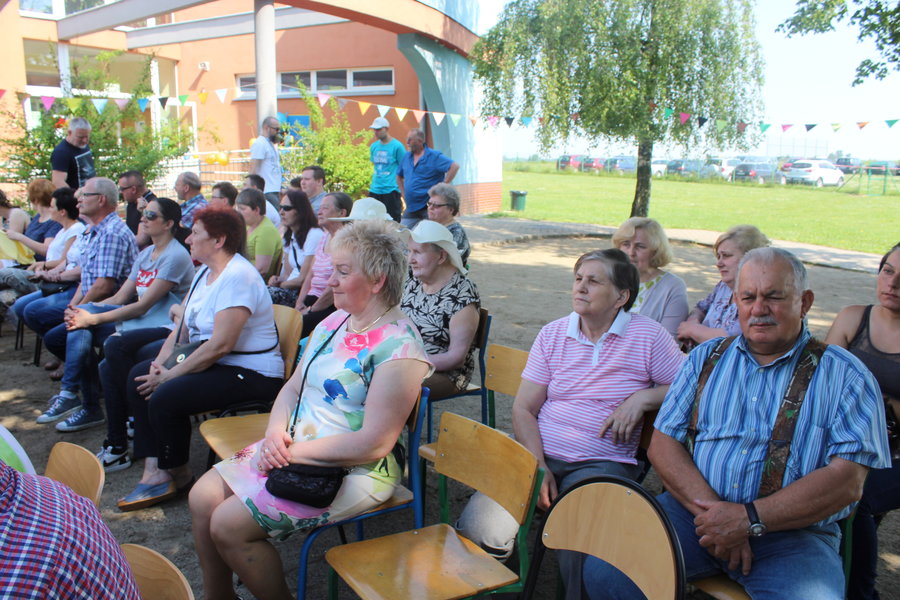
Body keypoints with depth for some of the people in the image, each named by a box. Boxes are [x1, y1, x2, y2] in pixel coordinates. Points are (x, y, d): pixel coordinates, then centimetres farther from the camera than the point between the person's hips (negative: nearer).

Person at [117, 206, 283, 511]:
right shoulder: (205, 273, 13)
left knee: (165, 397, -24)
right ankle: (155, 469, 0)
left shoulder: (238, 277, -20)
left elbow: (221, 345, -26)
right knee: (138, 377, 2)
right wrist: (161, 361, -3)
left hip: (251, 373, -11)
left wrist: (170, 375, -19)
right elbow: (182, 327, 14)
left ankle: (179, 475, 1)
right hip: (211, 364, 11)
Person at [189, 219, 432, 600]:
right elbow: (293, 387, 13)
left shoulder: (398, 347, -20)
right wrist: (276, 432, -7)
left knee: (228, 525, -13)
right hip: (291, 449, 8)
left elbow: (373, 444, -23)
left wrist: (296, 452, -17)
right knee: (202, 498, 1)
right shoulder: (334, 322, 7)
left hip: (352, 471, -8)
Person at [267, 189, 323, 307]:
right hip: (291, 288, 8)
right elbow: (288, 272, 17)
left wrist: (280, 284, -2)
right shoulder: (289, 236, 16)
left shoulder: (315, 235, -13)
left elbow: (303, 279, -13)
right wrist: (278, 279, -5)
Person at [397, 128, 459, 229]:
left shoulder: (434, 156, -8)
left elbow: (454, 167, -18)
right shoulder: (407, 157, 12)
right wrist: (404, 192, 14)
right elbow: (399, 176, 27)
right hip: (410, 208, 6)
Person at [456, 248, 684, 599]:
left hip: (602, 463, -2)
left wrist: (642, 398, -12)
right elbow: (524, 409, 6)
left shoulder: (649, 336, 3)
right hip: (539, 454, 3)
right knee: (480, 524, -20)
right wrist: (538, 466, -8)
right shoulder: (553, 334, 11)